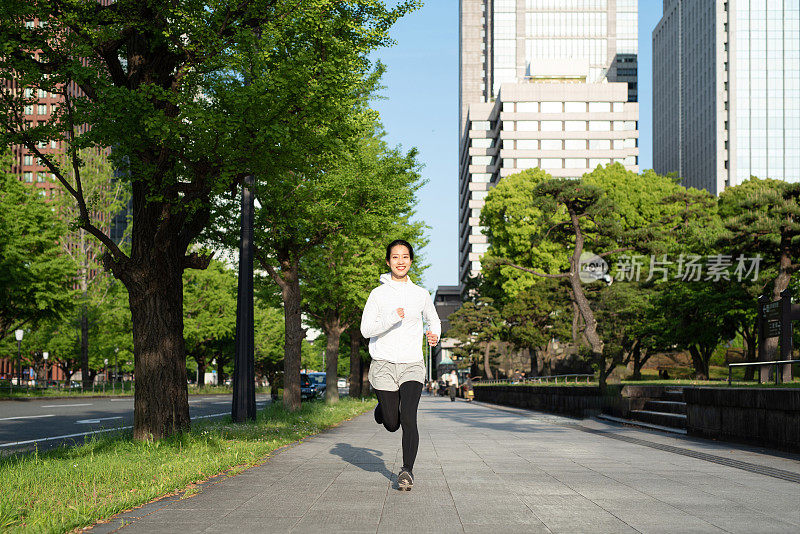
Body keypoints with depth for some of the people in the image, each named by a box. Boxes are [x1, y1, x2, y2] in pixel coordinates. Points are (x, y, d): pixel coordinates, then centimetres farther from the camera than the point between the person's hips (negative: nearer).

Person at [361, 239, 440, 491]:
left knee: (408, 419, -18)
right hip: (384, 364, -1)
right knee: (391, 425, 5)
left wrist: (434, 335, 4)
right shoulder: (379, 293, 0)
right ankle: (383, 409, 40)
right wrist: (392, 319, -22)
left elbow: (433, 320, 25)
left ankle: (407, 471, -10)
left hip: (412, 366, 1)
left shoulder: (421, 294, 8)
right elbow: (366, 329, -7)